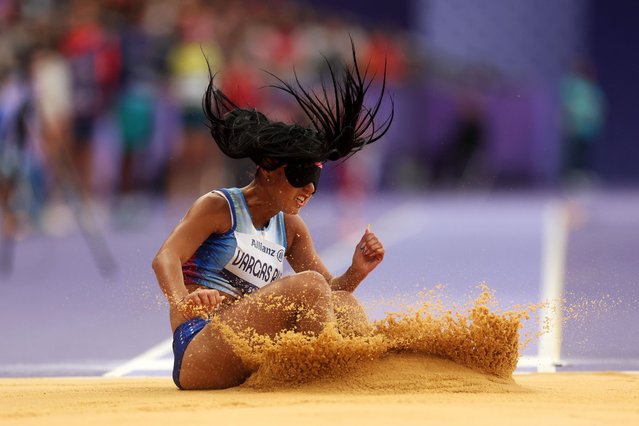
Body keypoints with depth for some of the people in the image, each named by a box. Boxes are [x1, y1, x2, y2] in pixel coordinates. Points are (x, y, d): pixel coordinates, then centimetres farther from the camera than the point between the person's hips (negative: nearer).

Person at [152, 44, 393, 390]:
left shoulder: (291, 229, 21)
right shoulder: (219, 207, 0)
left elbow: (327, 293, 20)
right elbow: (165, 258, -14)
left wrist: (357, 271, -3)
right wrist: (183, 301, -37)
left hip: (254, 356, 8)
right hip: (198, 349, -8)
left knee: (343, 304, -8)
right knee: (307, 285, -23)